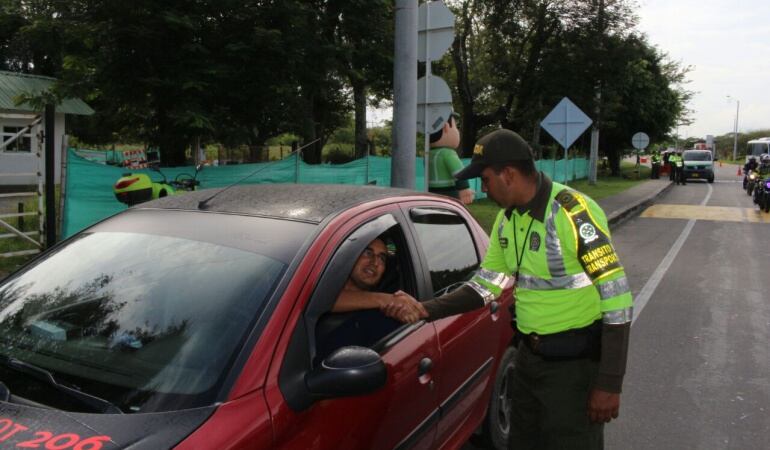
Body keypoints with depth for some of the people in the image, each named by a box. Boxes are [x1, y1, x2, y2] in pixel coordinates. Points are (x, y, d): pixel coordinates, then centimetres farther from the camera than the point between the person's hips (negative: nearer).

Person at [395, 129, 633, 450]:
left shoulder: (573, 213, -22)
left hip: (575, 363, -7)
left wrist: (609, 384, -19)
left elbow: (617, 299, -21)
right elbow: (485, 285, 10)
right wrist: (427, 310, -2)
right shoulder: (506, 220, 4)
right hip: (529, 356, 8)